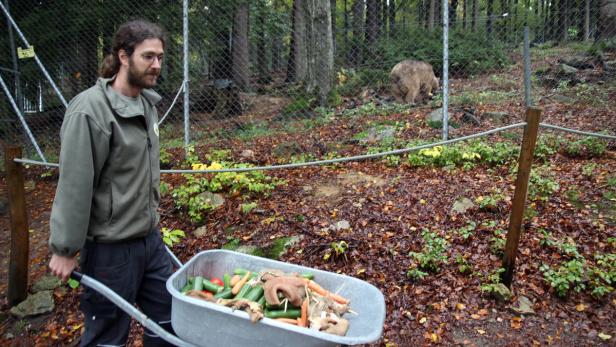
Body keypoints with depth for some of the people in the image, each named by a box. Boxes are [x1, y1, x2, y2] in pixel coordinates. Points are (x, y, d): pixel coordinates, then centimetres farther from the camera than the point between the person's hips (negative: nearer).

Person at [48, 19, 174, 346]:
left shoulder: (146, 102, 6)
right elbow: (74, 186, -18)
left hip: (150, 239, 8)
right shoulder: (90, 110, -19)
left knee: (169, 321, 18)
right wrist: (65, 248, -13)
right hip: (110, 249, -7)